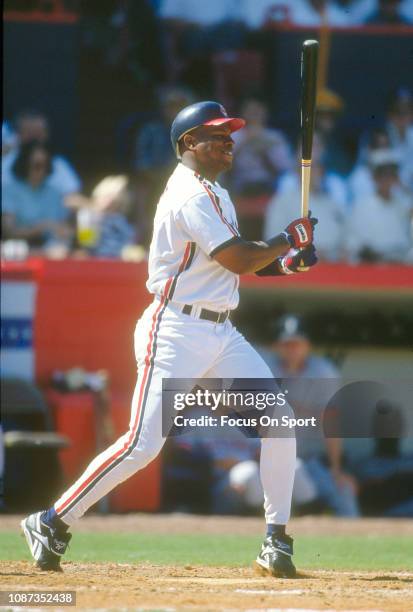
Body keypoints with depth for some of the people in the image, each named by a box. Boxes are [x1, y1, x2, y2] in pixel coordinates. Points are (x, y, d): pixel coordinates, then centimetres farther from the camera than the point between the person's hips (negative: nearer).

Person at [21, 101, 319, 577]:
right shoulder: (190, 195, -15)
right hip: (176, 333, -10)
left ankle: (276, 541, 5)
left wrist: (282, 262, 5)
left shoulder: (212, 193, 18)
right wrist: (288, 239, -2)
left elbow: (238, 260, 22)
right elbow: (238, 260, -18)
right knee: (143, 444, -14)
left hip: (221, 334, 10)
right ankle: (52, 524, -2)